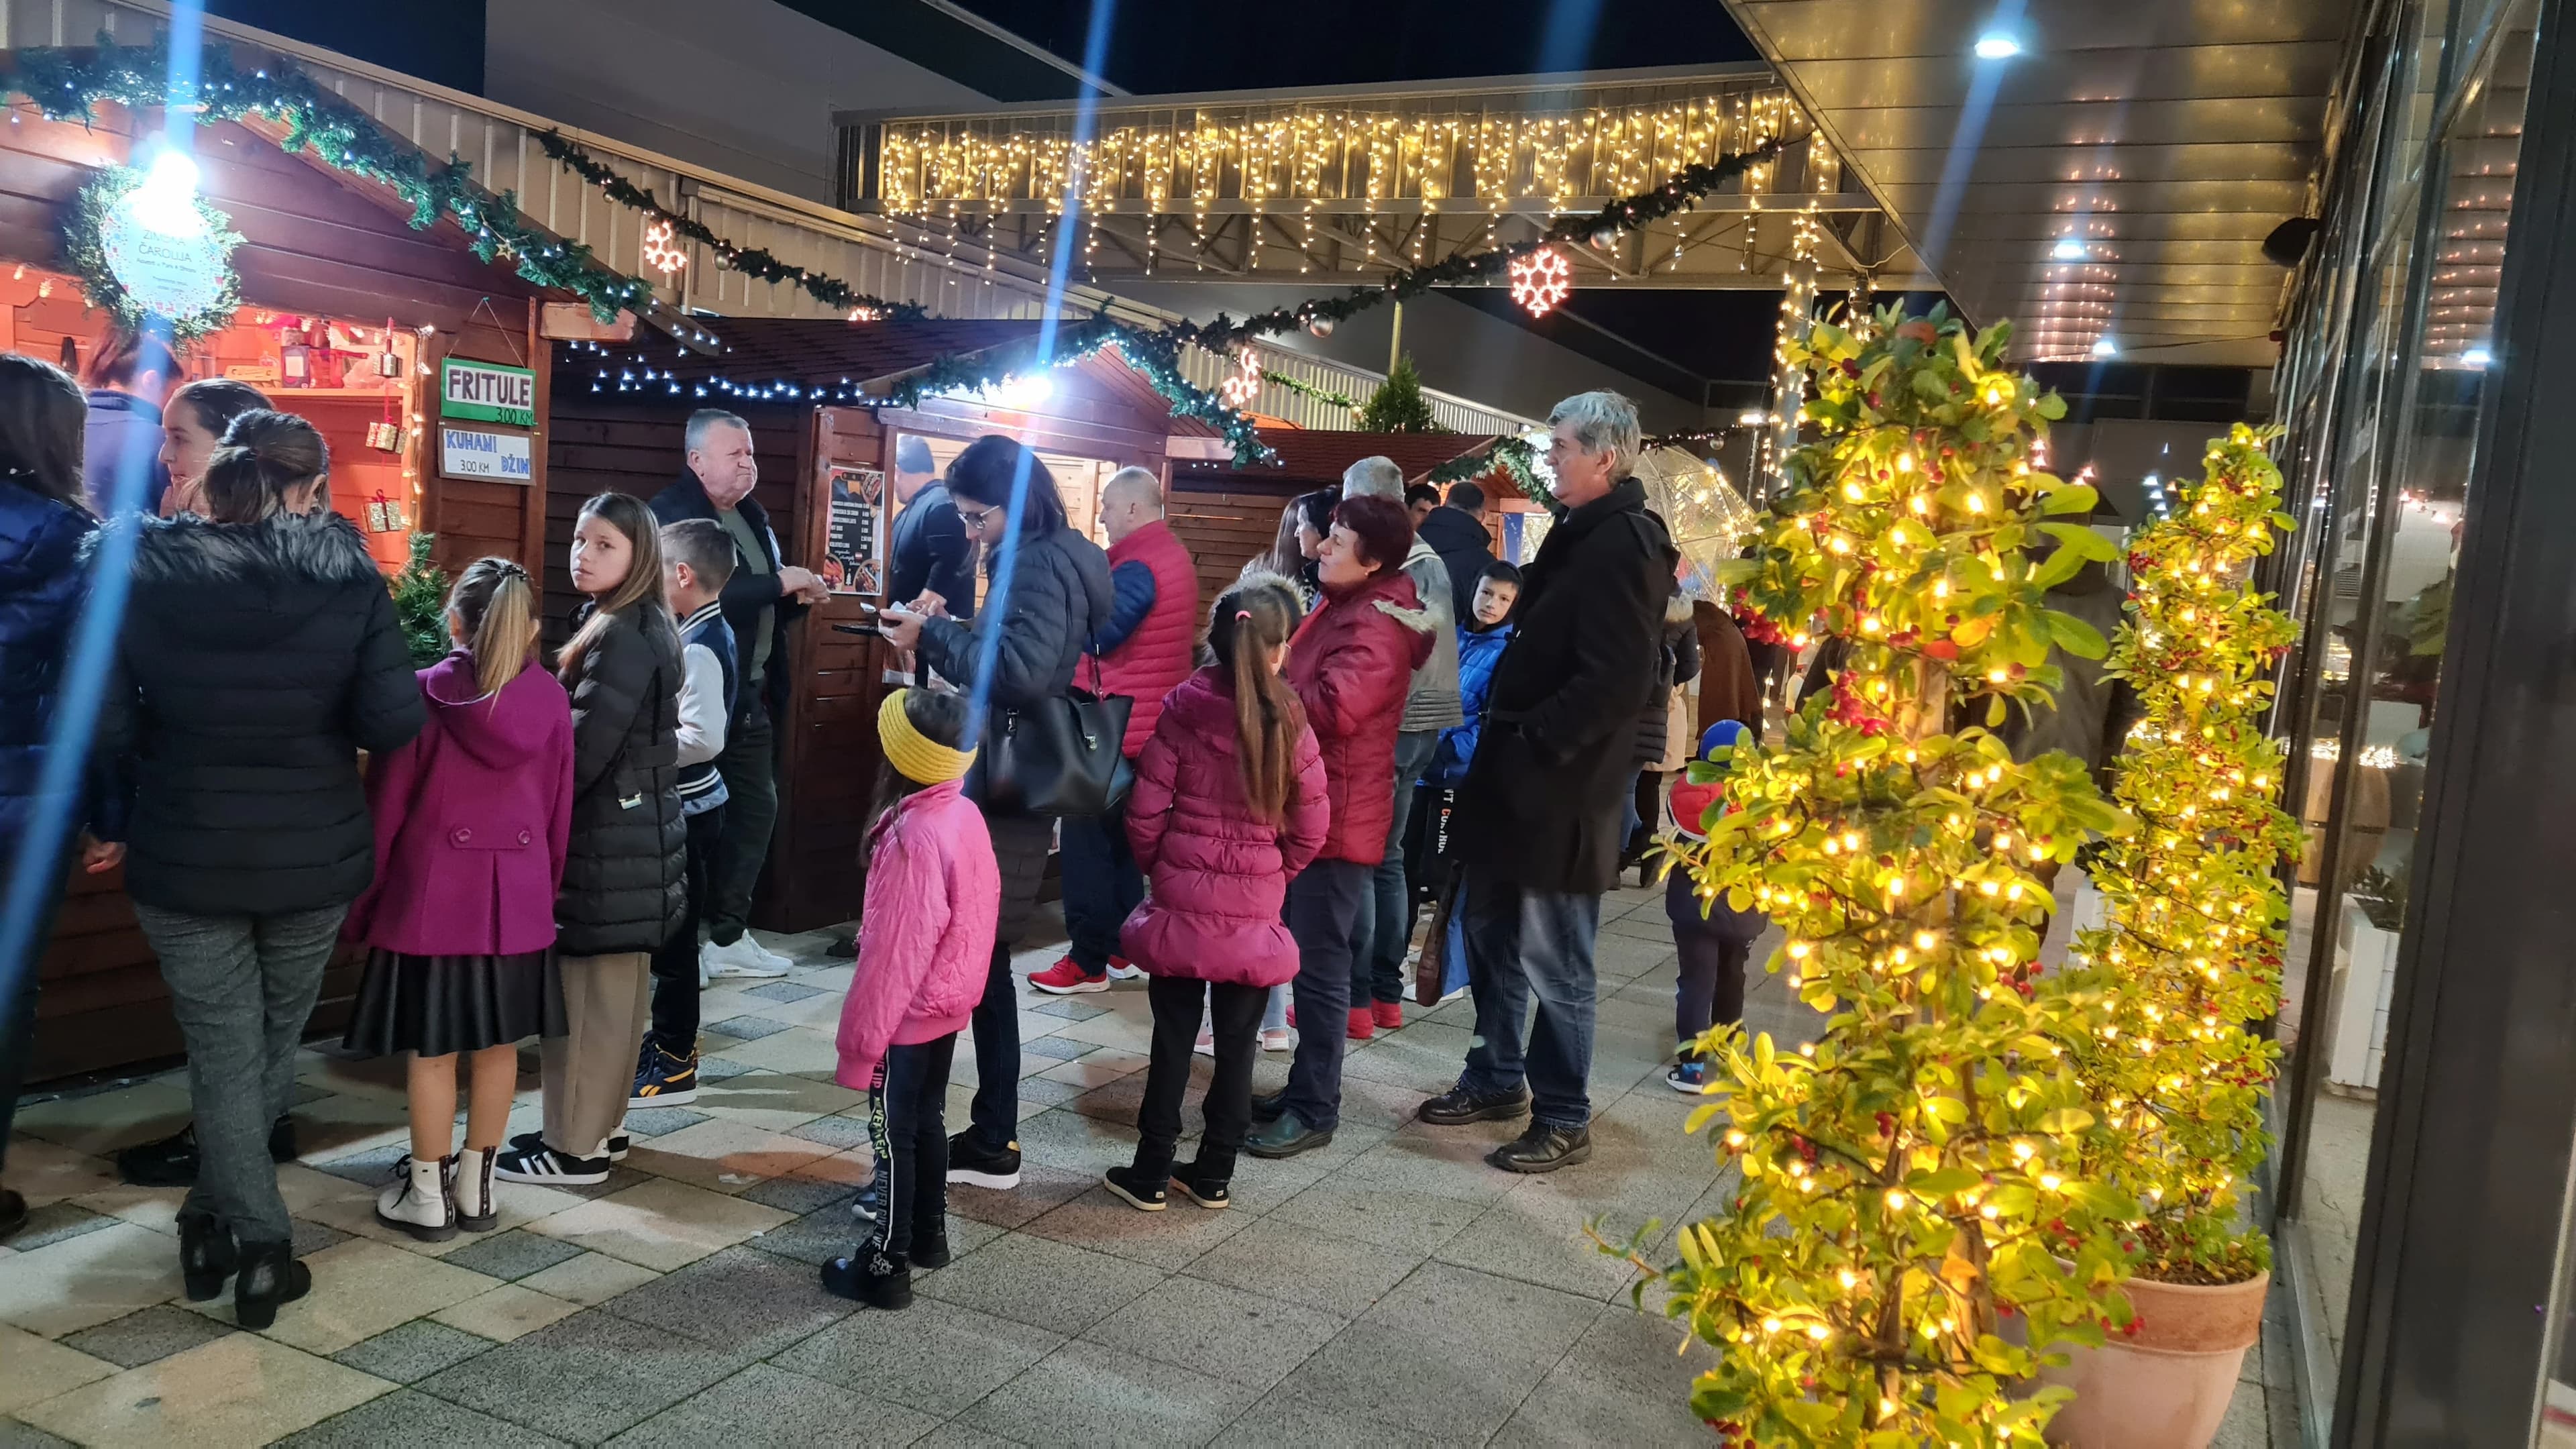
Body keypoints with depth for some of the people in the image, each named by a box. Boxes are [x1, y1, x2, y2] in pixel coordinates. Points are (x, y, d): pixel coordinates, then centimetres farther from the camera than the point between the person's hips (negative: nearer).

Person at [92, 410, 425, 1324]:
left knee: (222, 1053, 10)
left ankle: (258, 1245, 10)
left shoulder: (142, 572, -6)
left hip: (186, 857, 0)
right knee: (273, 1046, 20)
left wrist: (118, 822, 11)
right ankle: (215, 1216, 29)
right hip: (314, 856, 0)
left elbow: (110, 723, -6)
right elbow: (395, 723, -15)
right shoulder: (349, 575, -10)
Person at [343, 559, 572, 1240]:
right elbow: (559, 808, 4)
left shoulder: (422, 696, -10)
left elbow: (384, 808, -6)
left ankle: (428, 1196, 16)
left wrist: (360, 905, 4)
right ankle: (476, 1187, 22)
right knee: (497, 1044, 12)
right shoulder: (551, 700, -3)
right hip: (517, 896, 3)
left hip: (433, 895, -3)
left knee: (432, 1049, 6)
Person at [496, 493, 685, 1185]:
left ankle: (575, 1147, 7)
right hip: (631, 834, 10)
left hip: (608, 841, -10)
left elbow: (584, 750, -21)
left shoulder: (622, 637, -17)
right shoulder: (635, 627, 14)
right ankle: (592, 1126, 26)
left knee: (586, 993, -2)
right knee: (615, 991, 15)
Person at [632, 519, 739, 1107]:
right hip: (685, 806, 10)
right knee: (670, 932, 20)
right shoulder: (708, 633, 9)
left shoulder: (698, 648, -21)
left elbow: (703, 739, -29)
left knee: (672, 937, -1)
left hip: (686, 812, -10)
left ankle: (675, 1065, 9)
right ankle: (669, 1038, 33)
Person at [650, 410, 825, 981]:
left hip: (751, 695, 9)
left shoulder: (753, 516, 17)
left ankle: (729, 935, 24)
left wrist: (799, 598, 4)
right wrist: (777, 581, -20)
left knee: (757, 808, 12)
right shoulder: (670, 515, -10)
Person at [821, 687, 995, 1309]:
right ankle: (929, 1234, 36)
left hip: (908, 1013, -8)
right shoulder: (966, 815, -1)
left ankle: (886, 1267, 15)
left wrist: (860, 1037, -16)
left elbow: (894, 950, -24)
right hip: (949, 1003, 8)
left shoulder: (914, 836, -26)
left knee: (894, 1135, 4)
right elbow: (977, 912, 9)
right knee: (927, 1119, 22)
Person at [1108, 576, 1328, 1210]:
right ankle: (1213, 1175, 21)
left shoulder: (1183, 710, -6)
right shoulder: (1288, 723, -7)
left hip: (1181, 902, 0)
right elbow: (1311, 828, -1)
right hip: (1255, 914, 0)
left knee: (1173, 1037, 10)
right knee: (1237, 1043, 12)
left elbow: (1145, 812, -5)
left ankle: (1150, 1174, 18)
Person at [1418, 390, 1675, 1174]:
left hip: (1560, 790, -10)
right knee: (1491, 937, 19)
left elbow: (1613, 681, -24)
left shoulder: (1625, 546, -16)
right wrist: (1503, 736, 13)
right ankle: (1495, 1079, 34)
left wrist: (1533, 739, -20)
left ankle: (1563, 1119, 15)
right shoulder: (1579, 535, 15)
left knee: (1552, 962, 1)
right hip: (1519, 778, 10)